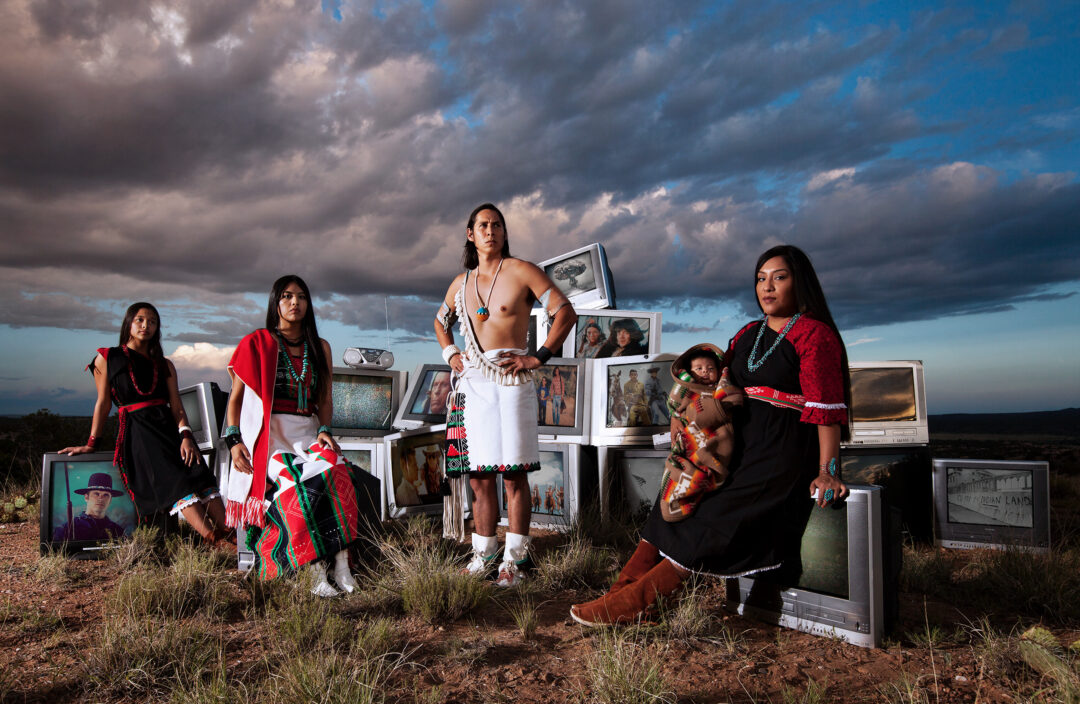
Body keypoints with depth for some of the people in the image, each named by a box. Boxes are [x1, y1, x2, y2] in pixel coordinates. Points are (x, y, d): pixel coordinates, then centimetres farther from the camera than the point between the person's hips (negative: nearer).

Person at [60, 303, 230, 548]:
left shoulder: (164, 365, 18)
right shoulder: (107, 358, 12)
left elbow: (177, 406, 8)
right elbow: (103, 403, 13)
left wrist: (186, 436, -8)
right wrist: (91, 444, 9)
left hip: (168, 426, 3)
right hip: (137, 431, -3)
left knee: (199, 473, -21)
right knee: (175, 481, -24)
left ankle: (228, 534, -32)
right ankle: (212, 539, -38)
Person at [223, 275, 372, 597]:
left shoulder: (320, 347, 18)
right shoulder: (256, 344, 9)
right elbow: (236, 398, 8)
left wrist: (324, 430, -2)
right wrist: (234, 440, -6)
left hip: (308, 435, 3)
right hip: (269, 436, -3)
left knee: (338, 475, -29)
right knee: (298, 488, -32)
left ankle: (342, 566, -30)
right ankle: (317, 574, -29)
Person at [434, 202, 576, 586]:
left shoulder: (522, 272, 1)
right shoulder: (461, 283, 16)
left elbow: (566, 313, -4)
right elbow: (441, 321, 33)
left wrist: (538, 356, -9)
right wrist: (451, 354, 16)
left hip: (510, 380, -5)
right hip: (472, 382, 5)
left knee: (514, 475, -3)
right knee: (478, 477, 8)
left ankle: (513, 558, 5)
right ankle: (482, 554, 18)